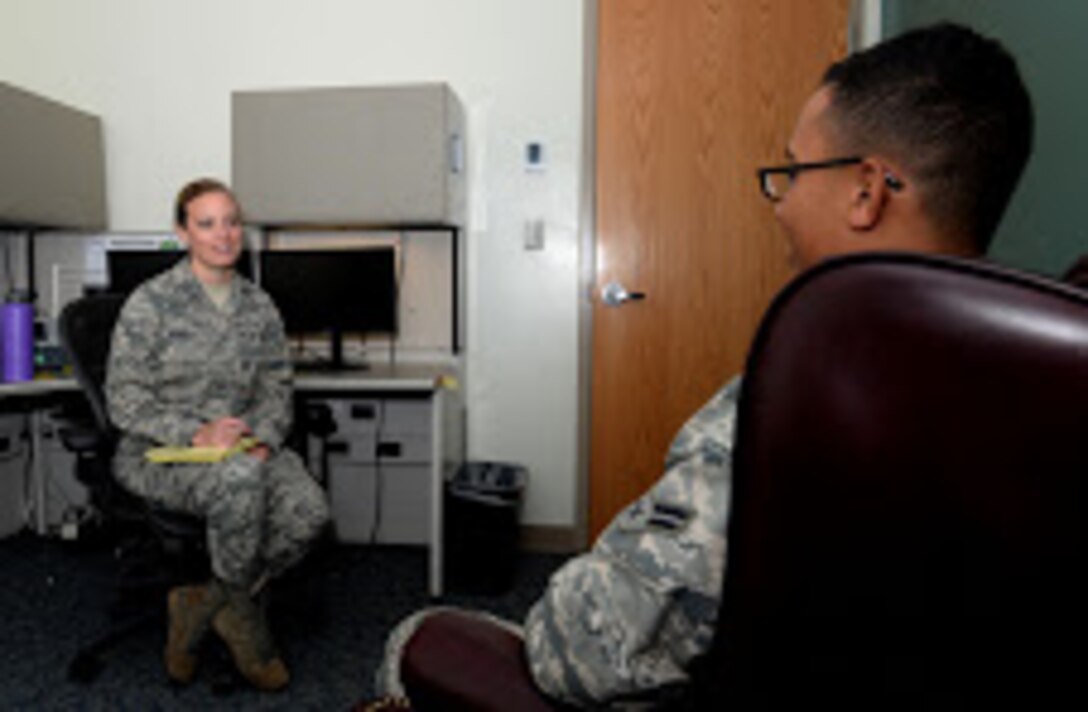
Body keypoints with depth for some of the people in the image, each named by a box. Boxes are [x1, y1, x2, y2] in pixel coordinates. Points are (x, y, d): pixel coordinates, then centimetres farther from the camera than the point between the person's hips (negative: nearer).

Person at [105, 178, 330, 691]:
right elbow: (123, 400, -6)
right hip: (158, 454, -4)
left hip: (241, 449, 4)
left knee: (309, 510, -25)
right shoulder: (150, 303, -4)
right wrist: (195, 433, -20)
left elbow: (276, 388, 10)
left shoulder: (259, 306, 9)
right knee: (240, 477, -37)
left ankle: (203, 604, -2)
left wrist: (262, 439, -10)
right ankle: (242, 617, -10)